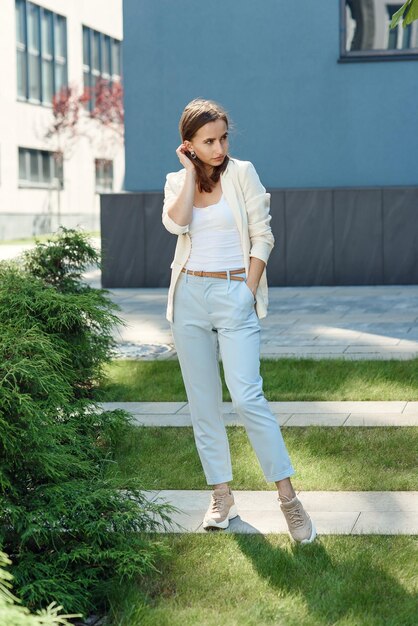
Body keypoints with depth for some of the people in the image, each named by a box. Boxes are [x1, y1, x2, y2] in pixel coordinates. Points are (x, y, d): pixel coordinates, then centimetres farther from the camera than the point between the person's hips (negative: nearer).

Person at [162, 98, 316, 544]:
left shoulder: (242, 173, 0)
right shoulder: (177, 181, 7)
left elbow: (262, 236, -2)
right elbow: (175, 223, -14)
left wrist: (248, 292, -8)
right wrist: (191, 172, -9)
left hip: (234, 294, -4)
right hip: (189, 296, 4)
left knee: (247, 397, -15)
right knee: (202, 403, 5)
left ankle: (288, 498, -8)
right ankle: (222, 497, 14)